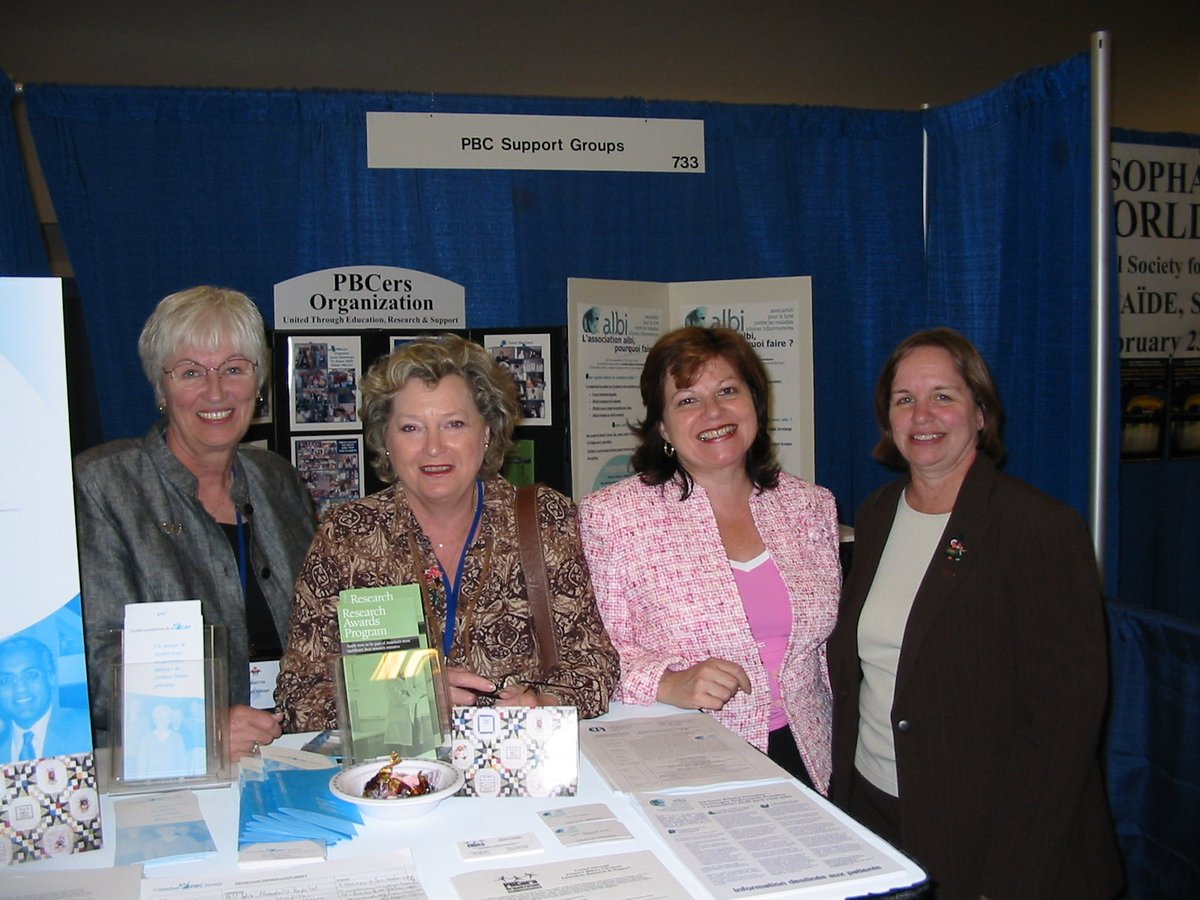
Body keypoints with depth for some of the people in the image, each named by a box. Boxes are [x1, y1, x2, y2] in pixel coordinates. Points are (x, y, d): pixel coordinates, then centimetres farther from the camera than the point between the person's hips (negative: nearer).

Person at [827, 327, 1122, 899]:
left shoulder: (1045, 530, -15)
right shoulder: (875, 518, 4)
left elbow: (1066, 718, -17)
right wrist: (843, 782, 5)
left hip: (981, 831, -5)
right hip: (872, 809, 6)